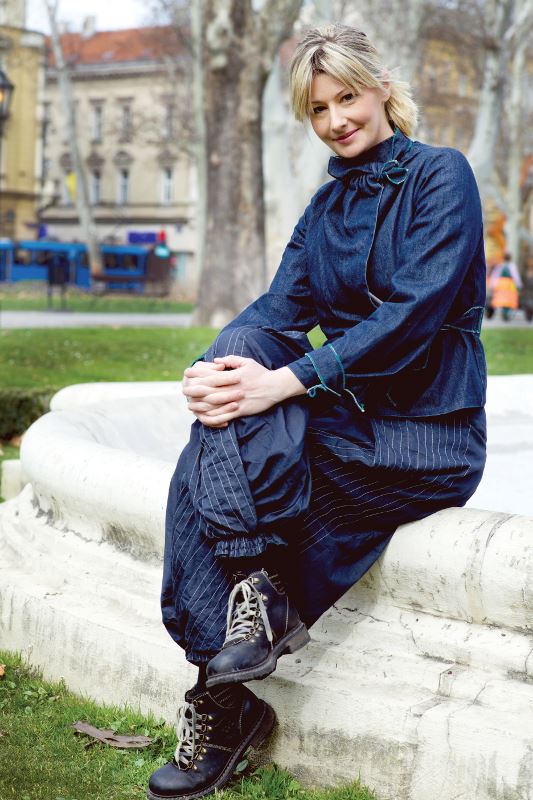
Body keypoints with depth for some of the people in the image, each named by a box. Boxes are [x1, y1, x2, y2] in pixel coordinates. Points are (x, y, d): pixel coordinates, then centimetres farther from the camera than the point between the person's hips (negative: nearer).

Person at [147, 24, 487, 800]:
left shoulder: (440, 175, -7)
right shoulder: (327, 207, 14)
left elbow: (416, 312, -19)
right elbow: (279, 310, 2)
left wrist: (286, 382, -27)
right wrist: (212, 372, -21)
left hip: (428, 434, -6)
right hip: (354, 415, 6)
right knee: (201, 470, -20)